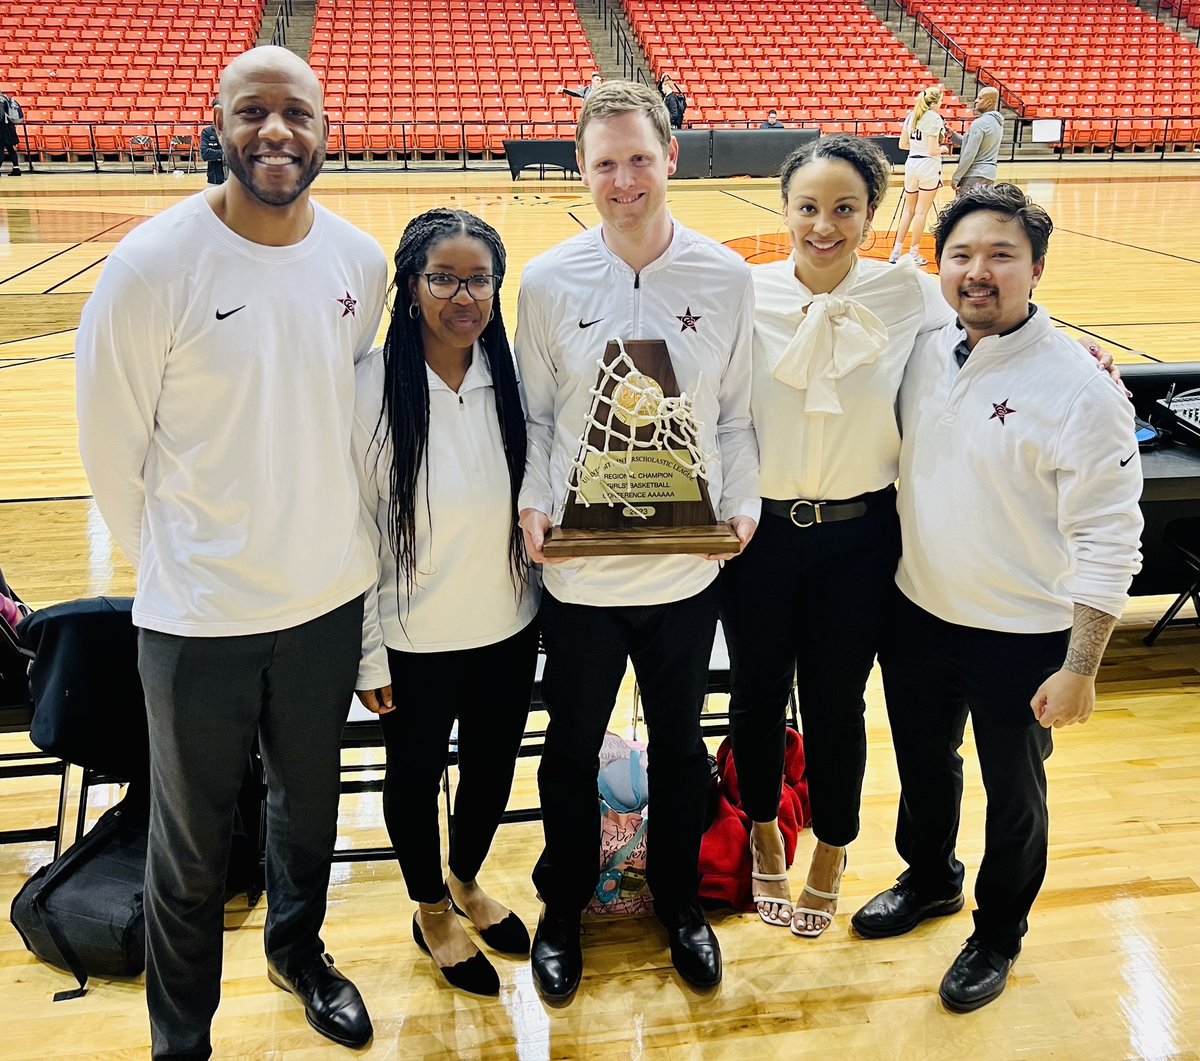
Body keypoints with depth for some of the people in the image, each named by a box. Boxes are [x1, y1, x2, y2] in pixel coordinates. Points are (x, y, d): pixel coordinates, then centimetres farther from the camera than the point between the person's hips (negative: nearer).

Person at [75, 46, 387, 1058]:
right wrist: (175, 560, 1)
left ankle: (299, 948, 51)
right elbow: (111, 446, -7)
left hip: (332, 597, 4)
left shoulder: (363, 262, -3)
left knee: (311, 806, 23)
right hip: (199, 618, -4)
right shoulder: (152, 265, -16)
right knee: (192, 844, 13)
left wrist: (324, 535, 9)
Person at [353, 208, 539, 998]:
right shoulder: (372, 386, -18)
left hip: (509, 630, 4)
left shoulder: (515, 375, -7)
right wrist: (367, 655, -9)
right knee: (416, 778, 18)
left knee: (493, 770, 22)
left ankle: (467, 881, 52)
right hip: (415, 642, -3)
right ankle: (432, 911, 46)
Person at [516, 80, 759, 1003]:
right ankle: (563, 906, 41)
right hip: (580, 569, 0)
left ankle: (680, 899, 44)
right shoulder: (549, 282, -5)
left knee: (680, 743, 19)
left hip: (688, 567, 1)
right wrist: (532, 504, -13)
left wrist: (743, 503, -11)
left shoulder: (727, 279, -4)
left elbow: (735, 415, 2)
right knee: (572, 748, 17)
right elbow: (535, 413, 1)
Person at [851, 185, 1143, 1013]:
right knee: (924, 764, 24)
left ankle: (999, 935, 40)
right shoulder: (925, 352, -2)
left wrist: (1080, 668, -18)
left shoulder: (1079, 388, -20)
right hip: (919, 617, 5)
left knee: (1014, 797, 15)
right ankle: (930, 879, 51)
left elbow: (1108, 541, -17)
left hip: (1023, 639, -5)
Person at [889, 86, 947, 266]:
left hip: (911, 163, 6)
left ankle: (896, 251, 12)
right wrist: (943, 149, 4)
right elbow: (934, 150, -15)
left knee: (908, 210, 14)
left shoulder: (911, 117, 7)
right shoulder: (935, 119, -12)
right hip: (929, 165, -6)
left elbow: (902, 144, 10)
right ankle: (914, 254, 7)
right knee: (921, 212, 2)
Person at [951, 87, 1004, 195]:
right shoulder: (997, 122, 14)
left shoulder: (980, 123, -14)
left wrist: (956, 177, -13)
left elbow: (969, 154, -18)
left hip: (975, 175, -9)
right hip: (990, 173, 9)